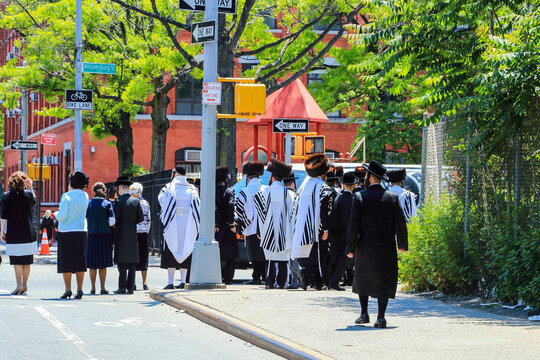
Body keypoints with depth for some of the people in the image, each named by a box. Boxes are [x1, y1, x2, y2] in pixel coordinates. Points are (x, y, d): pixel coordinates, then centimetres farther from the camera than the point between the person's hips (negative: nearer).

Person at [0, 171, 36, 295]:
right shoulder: (28, 194, 0)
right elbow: (34, 200, 24)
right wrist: (30, 187, 27)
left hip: (13, 233, -2)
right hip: (28, 233, 2)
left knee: (17, 261, -3)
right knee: (27, 261, 11)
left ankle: (19, 285, -9)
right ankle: (25, 285, 18)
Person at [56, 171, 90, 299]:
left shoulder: (66, 196, -11)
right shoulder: (85, 196, 4)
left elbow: (62, 215, -16)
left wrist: (57, 214, 7)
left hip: (66, 232, -4)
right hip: (81, 231, 4)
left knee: (66, 262, 1)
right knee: (80, 262, 7)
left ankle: (68, 290, -2)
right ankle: (79, 290, 4)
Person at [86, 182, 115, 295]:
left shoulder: (88, 204, 0)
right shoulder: (107, 204, -4)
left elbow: (85, 220, -1)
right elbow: (112, 221, -6)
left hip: (91, 235, 1)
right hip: (104, 235, -1)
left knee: (92, 264, 7)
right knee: (103, 264, 4)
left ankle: (93, 288, 6)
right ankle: (102, 288, 3)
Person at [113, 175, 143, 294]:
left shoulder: (118, 201, -9)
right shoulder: (136, 201, 4)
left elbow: (114, 218, -11)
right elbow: (140, 218, 6)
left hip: (121, 234, -4)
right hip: (133, 233, 4)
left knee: (122, 262, -2)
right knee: (132, 263, 6)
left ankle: (122, 287, -5)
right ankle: (130, 287, 5)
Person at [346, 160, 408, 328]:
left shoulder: (360, 197, -8)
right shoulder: (392, 197, -1)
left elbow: (353, 225, -9)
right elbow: (401, 223, 3)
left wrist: (351, 248, -3)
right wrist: (402, 244, 14)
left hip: (365, 245, -1)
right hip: (387, 246, 1)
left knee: (362, 279, 17)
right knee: (383, 281, 4)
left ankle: (364, 314, 15)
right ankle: (381, 317, -4)